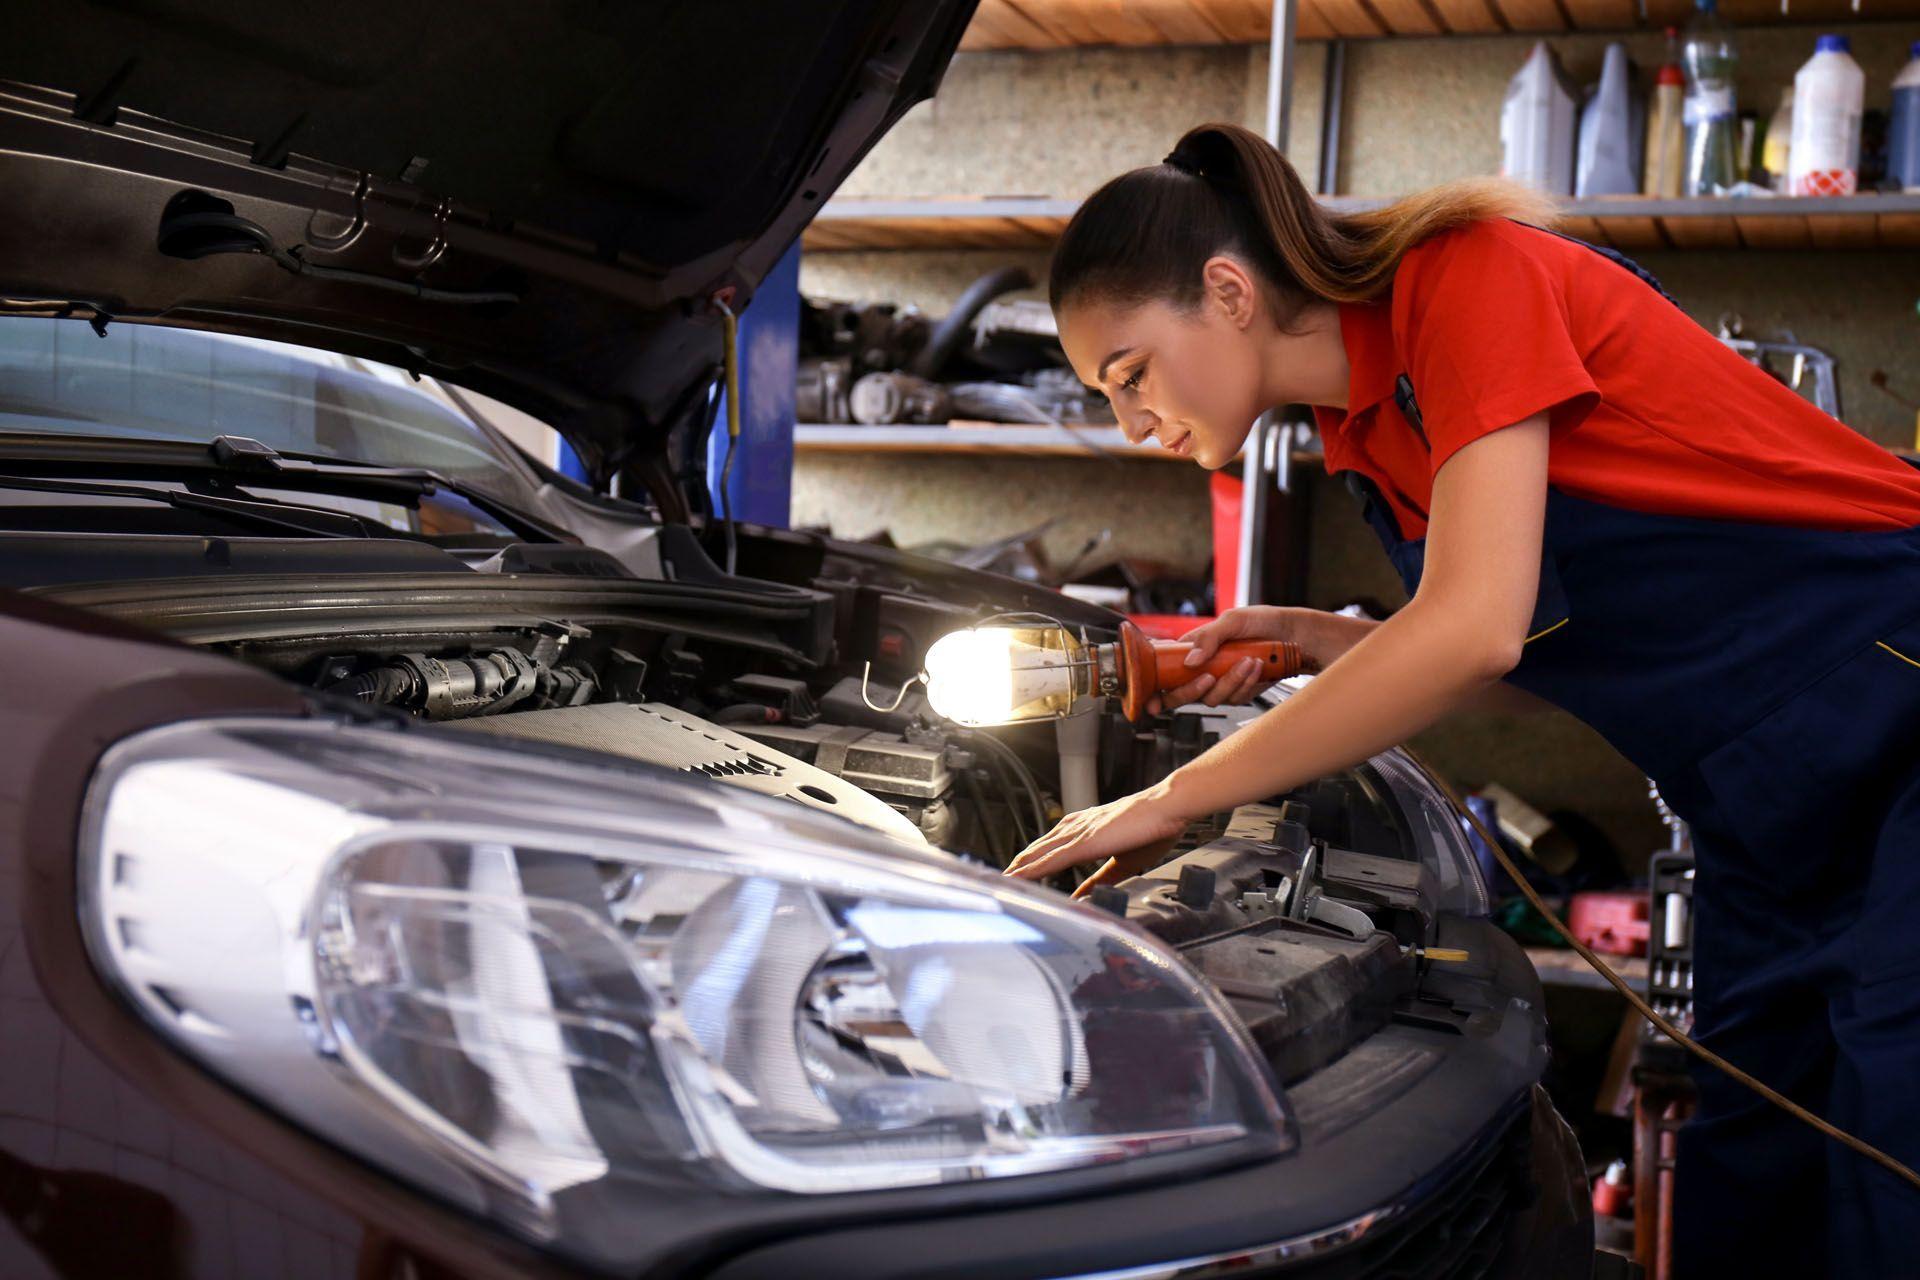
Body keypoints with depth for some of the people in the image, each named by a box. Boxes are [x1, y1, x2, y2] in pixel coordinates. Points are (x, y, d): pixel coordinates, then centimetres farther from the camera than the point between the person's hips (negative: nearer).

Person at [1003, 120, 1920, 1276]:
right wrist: (1329, 644, -1)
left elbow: (1477, 628, -28)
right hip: (1769, 810, 8)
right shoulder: (1364, 436, 7)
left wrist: (1178, 800, -22)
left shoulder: (1474, 273, -18)